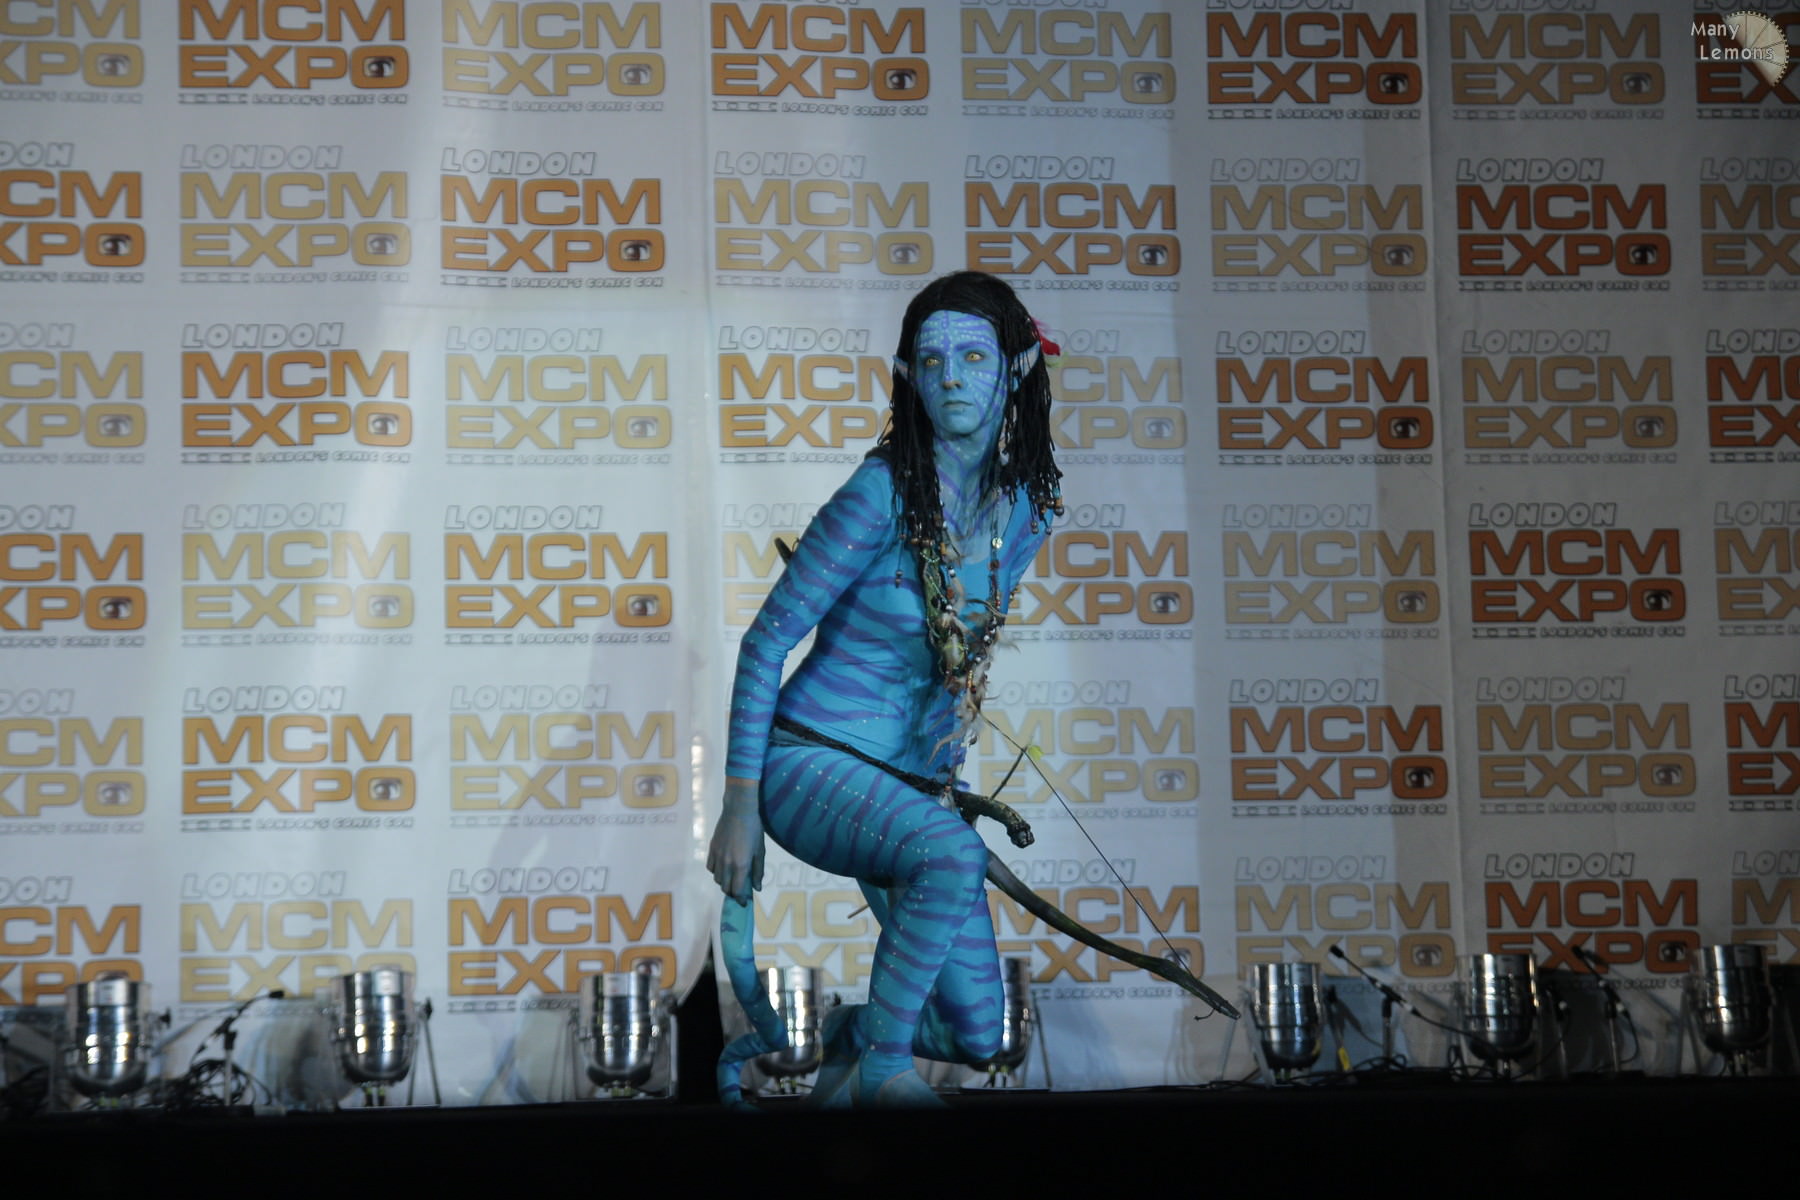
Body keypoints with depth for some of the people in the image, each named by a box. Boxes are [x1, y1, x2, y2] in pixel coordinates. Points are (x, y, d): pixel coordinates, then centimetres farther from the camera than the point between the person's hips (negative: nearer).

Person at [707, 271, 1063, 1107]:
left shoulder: (1028, 508, 0)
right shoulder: (882, 493, -18)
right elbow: (766, 642, -13)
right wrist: (739, 806, -15)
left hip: (911, 785, 6)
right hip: (810, 764, -6)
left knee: (977, 1034, 0)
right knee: (954, 857, -37)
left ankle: (850, 1036, 30)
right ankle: (880, 1064, -17)